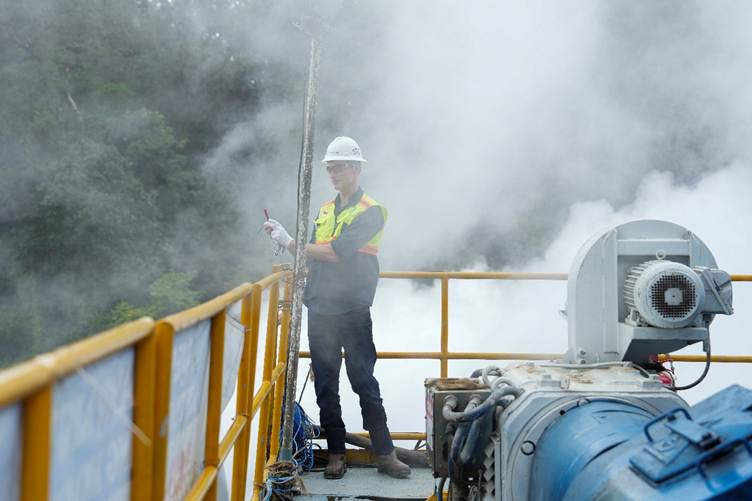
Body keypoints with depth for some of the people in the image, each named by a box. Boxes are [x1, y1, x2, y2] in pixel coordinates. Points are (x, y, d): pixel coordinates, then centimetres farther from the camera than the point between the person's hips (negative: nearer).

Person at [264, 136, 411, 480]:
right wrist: (282, 237, 1)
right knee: (325, 384, 8)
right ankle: (336, 454, 16)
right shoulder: (325, 210, 16)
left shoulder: (370, 211, -6)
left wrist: (291, 244, -12)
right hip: (320, 309, 6)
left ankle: (384, 454, 5)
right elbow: (313, 255, 16)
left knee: (364, 381, -4)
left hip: (352, 310, -6)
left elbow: (337, 252, -18)